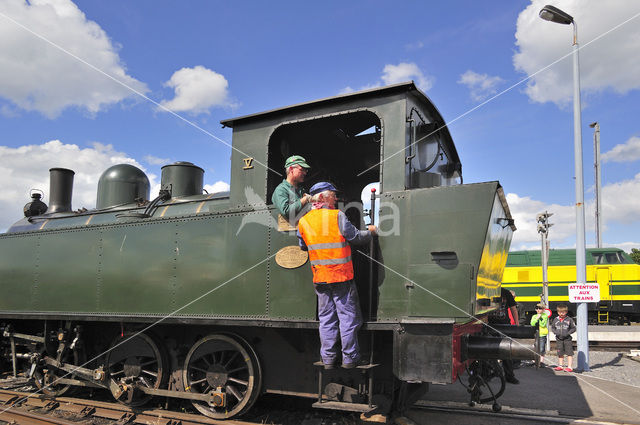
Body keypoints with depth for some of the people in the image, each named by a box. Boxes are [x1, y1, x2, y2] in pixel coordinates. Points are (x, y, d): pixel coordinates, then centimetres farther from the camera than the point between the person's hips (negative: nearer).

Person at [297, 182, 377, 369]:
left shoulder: (303, 222, 4)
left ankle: (328, 359, 17)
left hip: (319, 278, 5)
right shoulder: (338, 216, -11)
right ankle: (349, 358, 12)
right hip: (341, 276, -5)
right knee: (348, 316, 6)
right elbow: (356, 237, -6)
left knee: (326, 318, 13)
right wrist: (370, 231, 13)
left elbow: (303, 247, 14)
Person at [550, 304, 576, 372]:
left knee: (569, 353, -5)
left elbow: (573, 328, 1)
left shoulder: (569, 319, -3)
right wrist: (555, 332, -6)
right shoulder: (555, 319, 6)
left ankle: (570, 367, 0)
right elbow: (552, 327, 14)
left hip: (567, 339, -3)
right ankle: (560, 366, 22)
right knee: (560, 353, 12)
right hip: (559, 339, 3)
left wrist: (568, 333, -13)